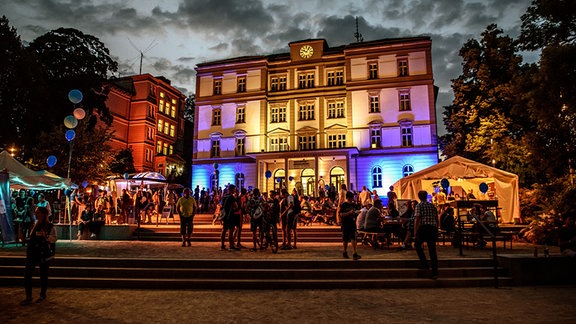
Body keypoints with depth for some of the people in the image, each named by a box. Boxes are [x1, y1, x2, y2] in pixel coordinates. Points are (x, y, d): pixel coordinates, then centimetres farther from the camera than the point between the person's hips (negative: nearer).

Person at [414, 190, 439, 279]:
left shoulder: (419, 206, -1)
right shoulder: (432, 206, 15)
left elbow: (417, 219, -10)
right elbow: (437, 219, 18)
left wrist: (415, 232, -9)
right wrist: (436, 231, 26)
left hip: (423, 228, -5)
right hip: (433, 228, 5)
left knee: (417, 245, 18)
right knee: (432, 250, 5)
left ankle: (424, 264, 8)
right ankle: (435, 272, 2)